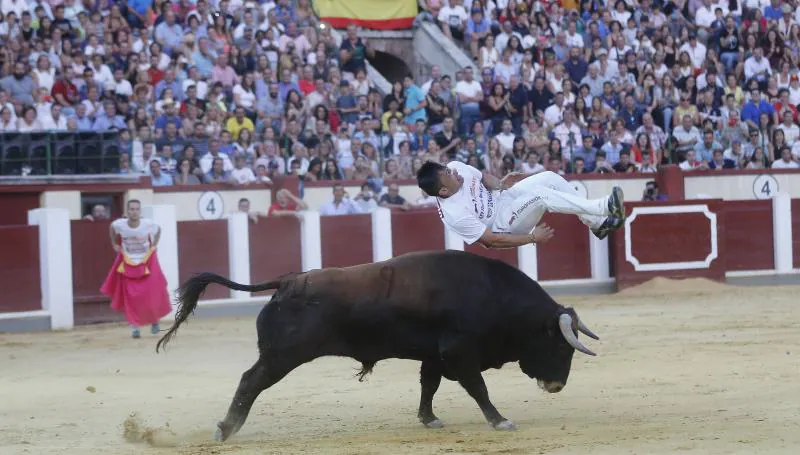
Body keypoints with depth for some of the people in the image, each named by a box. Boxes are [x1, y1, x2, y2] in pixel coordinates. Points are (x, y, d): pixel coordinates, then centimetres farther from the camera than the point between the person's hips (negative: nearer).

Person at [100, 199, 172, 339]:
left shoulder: (148, 224, -21)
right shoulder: (119, 224, -19)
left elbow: (158, 230, 3)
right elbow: (111, 227, 7)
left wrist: (154, 245, -1)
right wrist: (115, 244, 4)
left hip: (147, 263, 0)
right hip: (127, 263, 0)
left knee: (152, 294, 1)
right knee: (131, 298, -4)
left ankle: (155, 319, 29)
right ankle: (135, 326, 6)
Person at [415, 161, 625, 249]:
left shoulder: (455, 167, -13)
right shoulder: (453, 214, -32)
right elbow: (491, 240, -25)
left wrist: (500, 184, -13)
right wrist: (531, 238, -24)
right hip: (502, 225, -8)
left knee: (549, 178, -11)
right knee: (540, 194, -31)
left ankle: (597, 222, -1)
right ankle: (603, 207, -25)